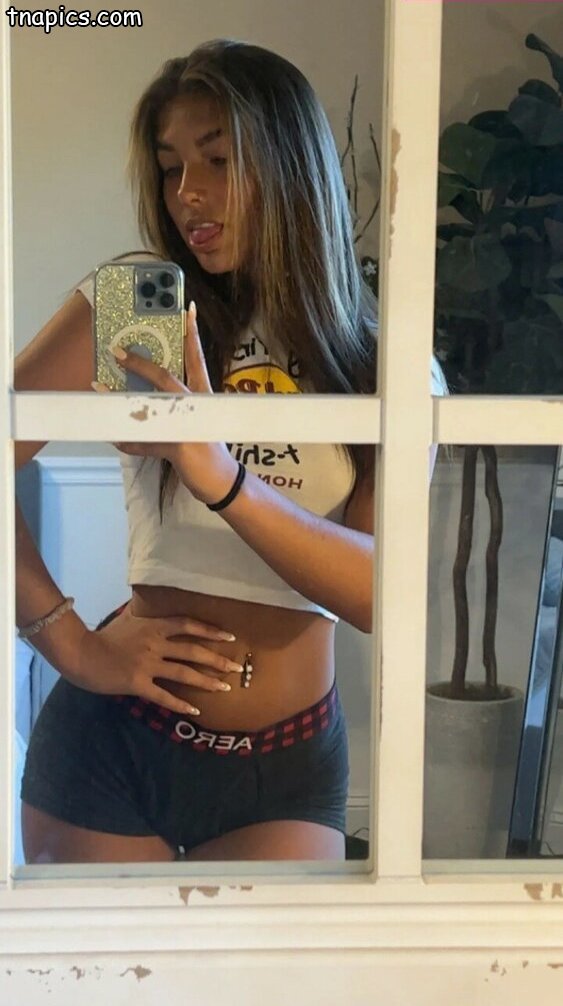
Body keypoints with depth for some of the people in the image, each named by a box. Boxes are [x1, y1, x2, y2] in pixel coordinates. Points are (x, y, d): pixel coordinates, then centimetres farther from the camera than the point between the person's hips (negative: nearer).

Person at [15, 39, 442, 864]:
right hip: (113, 739, 0)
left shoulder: (382, 367, -1)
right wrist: (74, 646, -15)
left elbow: (382, 593, -14)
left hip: (289, 767, 1)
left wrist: (222, 478, -28)